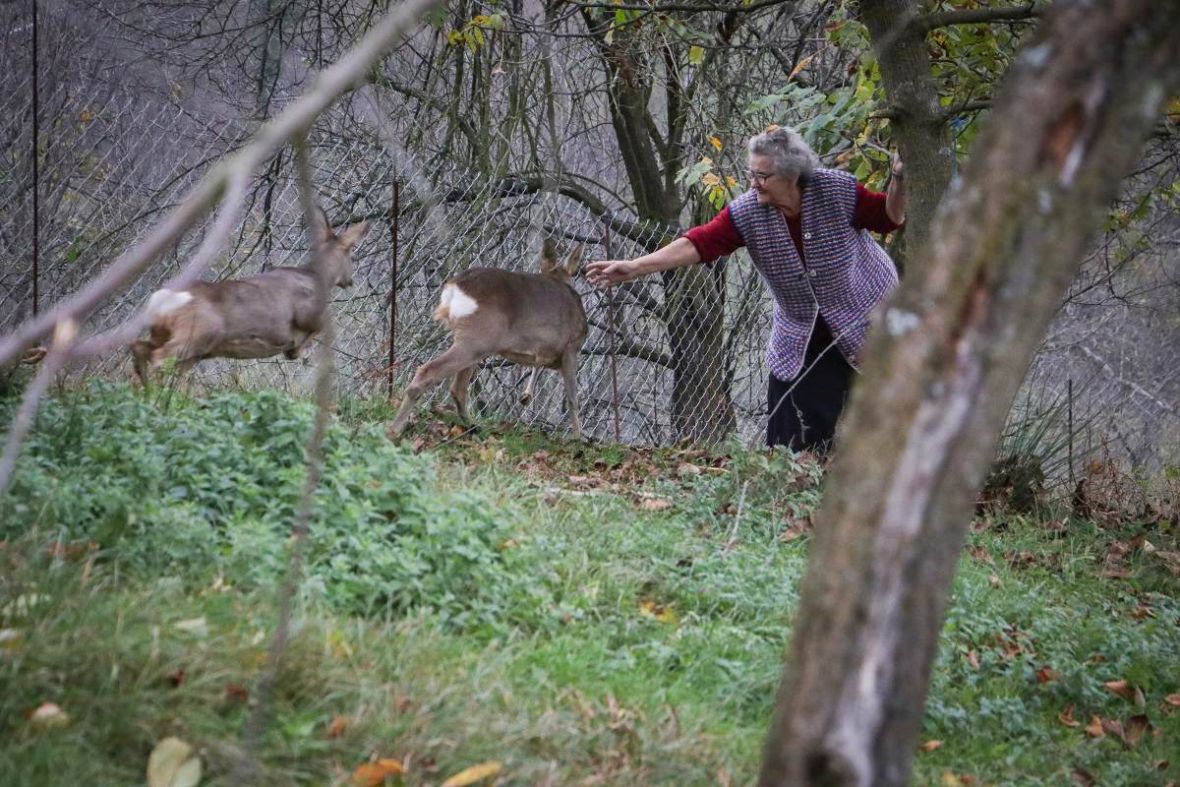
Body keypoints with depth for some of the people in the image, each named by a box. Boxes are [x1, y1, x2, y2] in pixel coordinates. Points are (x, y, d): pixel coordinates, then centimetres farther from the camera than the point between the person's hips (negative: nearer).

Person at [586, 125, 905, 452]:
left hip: (867, 315, -2)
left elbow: (889, 217, -9)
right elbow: (700, 242, -23)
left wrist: (898, 181, -29)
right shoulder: (747, 212, -15)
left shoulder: (838, 191, -19)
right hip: (801, 336, 2)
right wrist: (634, 267, -33)